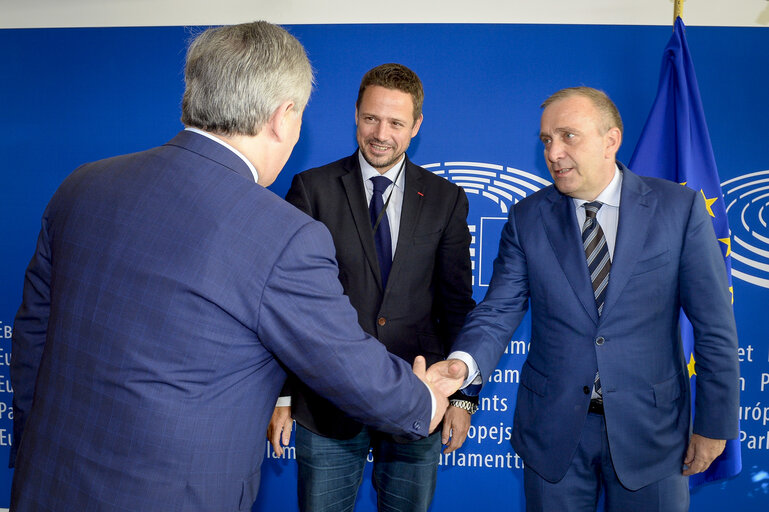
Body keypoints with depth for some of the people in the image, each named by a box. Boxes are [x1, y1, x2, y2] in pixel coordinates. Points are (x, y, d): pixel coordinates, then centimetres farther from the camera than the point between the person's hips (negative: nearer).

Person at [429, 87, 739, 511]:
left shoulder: (679, 208, -6)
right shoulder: (527, 218, -2)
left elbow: (714, 325, -4)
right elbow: (499, 310, -8)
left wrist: (714, 424, -2)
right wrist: (463, 363, -27)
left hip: (649, 428, 0)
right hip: (554, 429, 1)